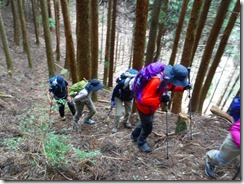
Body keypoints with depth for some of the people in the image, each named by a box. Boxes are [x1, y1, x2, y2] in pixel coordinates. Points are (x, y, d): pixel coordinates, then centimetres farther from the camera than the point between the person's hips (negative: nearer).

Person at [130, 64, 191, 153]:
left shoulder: (166, 78, -13)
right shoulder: (156, 81, -40)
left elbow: (169, 86, 9)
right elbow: (144, 100, -40)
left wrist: (183, 88, -4)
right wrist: (160, 100, -47)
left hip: (151, 107, 9)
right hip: (144, 107, -8)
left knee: (145, 123, 28)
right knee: (148, 127, 11)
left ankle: (134, 135, 54)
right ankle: (141, 143, 39)